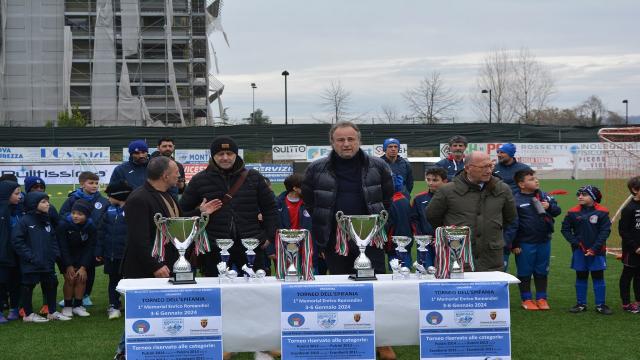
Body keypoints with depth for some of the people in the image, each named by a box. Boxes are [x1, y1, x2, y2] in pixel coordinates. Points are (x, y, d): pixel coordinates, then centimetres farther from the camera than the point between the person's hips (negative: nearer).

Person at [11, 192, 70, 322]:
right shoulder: (24, 221, -12)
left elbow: (53, 239, 15)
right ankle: (28, 314, 17)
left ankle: (52, 312, 25)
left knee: (51, 284, 12)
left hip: (47, 263, 7)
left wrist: (55, 253, 0)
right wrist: (30, 256, -17)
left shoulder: (47, 221, 9)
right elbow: (17, 240, -16)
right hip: (30, 265, -7)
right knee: (28, 286, 5)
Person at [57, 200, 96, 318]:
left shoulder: (91, 227, -15)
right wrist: (69, 266, -19)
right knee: (70, 279, -11)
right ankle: (67, 306, 3)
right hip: (66, 256, -2)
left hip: (82, 256, 2)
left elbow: (90, 248, -11)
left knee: (82, 278, -6)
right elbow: (63, 247, -19)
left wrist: (83, 267, -16)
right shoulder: (64, 224, -22)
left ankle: (78, 306, 7)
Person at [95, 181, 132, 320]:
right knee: (114, 280, 13)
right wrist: (99, 251, 3)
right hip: (111, 254, 5)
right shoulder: (109, 211, 5)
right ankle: (114, 306, 22)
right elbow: (101, 231, 6)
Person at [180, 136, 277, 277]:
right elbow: (183, 211, 13)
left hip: (250, 248, 1)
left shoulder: (253, 177, 8)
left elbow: (270, 208, 13)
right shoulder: (199, 180, 6)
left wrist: (269, 236, 5)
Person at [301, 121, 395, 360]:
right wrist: (322, 231, 10)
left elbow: (387, 199, 12)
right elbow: (309, 203, 11)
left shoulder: (378, 167, 0)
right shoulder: (316, 170, -1)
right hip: (334, 242, 1)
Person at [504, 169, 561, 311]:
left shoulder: (544, 196, 3)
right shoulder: (516, 200, -13)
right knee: (525, 272, 8)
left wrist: (549, 206, -11)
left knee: (542, 272, 14)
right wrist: (513, 244, -14)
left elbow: (557, 210, 12)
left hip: (544, 242, 5)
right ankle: (526, 299, 20)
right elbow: (512, 224, -13)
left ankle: (541, 298, 26)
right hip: (525, 244, -5)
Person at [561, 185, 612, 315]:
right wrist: (576, 243, -7)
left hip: (597, 251, -2)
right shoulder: (573, 212, -1)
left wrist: (594, 249, -12)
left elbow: (605, 231, -7)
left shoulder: (602, 212, -7)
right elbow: (565, 229, 4)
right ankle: (581, 304, 19)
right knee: (581, 276, 10)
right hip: (580, 251, 2)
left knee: (598, 277, 3)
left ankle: (600, 305, 10)